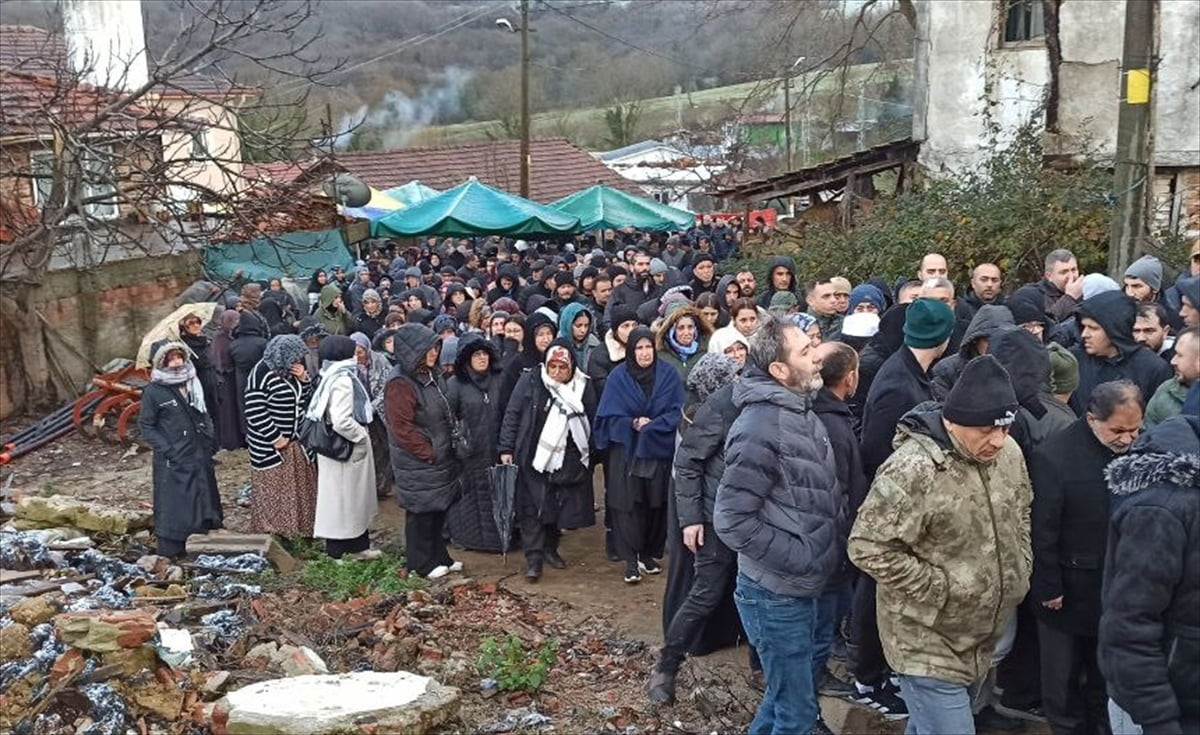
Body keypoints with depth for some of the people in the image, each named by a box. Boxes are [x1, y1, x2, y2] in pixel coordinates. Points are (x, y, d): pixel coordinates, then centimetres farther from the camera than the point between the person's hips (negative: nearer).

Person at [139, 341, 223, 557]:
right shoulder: (153, 391, -10)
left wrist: (208, 439, 5)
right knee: (173, 504, -1)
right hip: (173, 461, -6)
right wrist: (167, 449, -14)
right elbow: (145, 425, -6)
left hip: (200, 456, 6)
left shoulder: (192, 382, 6)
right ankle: (172, 551, 8)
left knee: (203, 498, 12)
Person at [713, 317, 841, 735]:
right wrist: (799, 560, -20)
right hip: (777, 593, -9)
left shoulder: (801, 412, 6)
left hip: (804, 588, 9)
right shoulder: (761, 427, -22)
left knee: (789, 696, 25)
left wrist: (830, 549, 4)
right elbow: (732, 520, -24)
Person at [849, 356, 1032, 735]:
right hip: (929, 643, -7)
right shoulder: (913, 470, -27)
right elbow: (868, 547, -25)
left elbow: (1021, 516, 19)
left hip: (981, 639, 7)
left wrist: (1019, 571, 8)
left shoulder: (1009, 454, -1)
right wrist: (941, 590, -21)